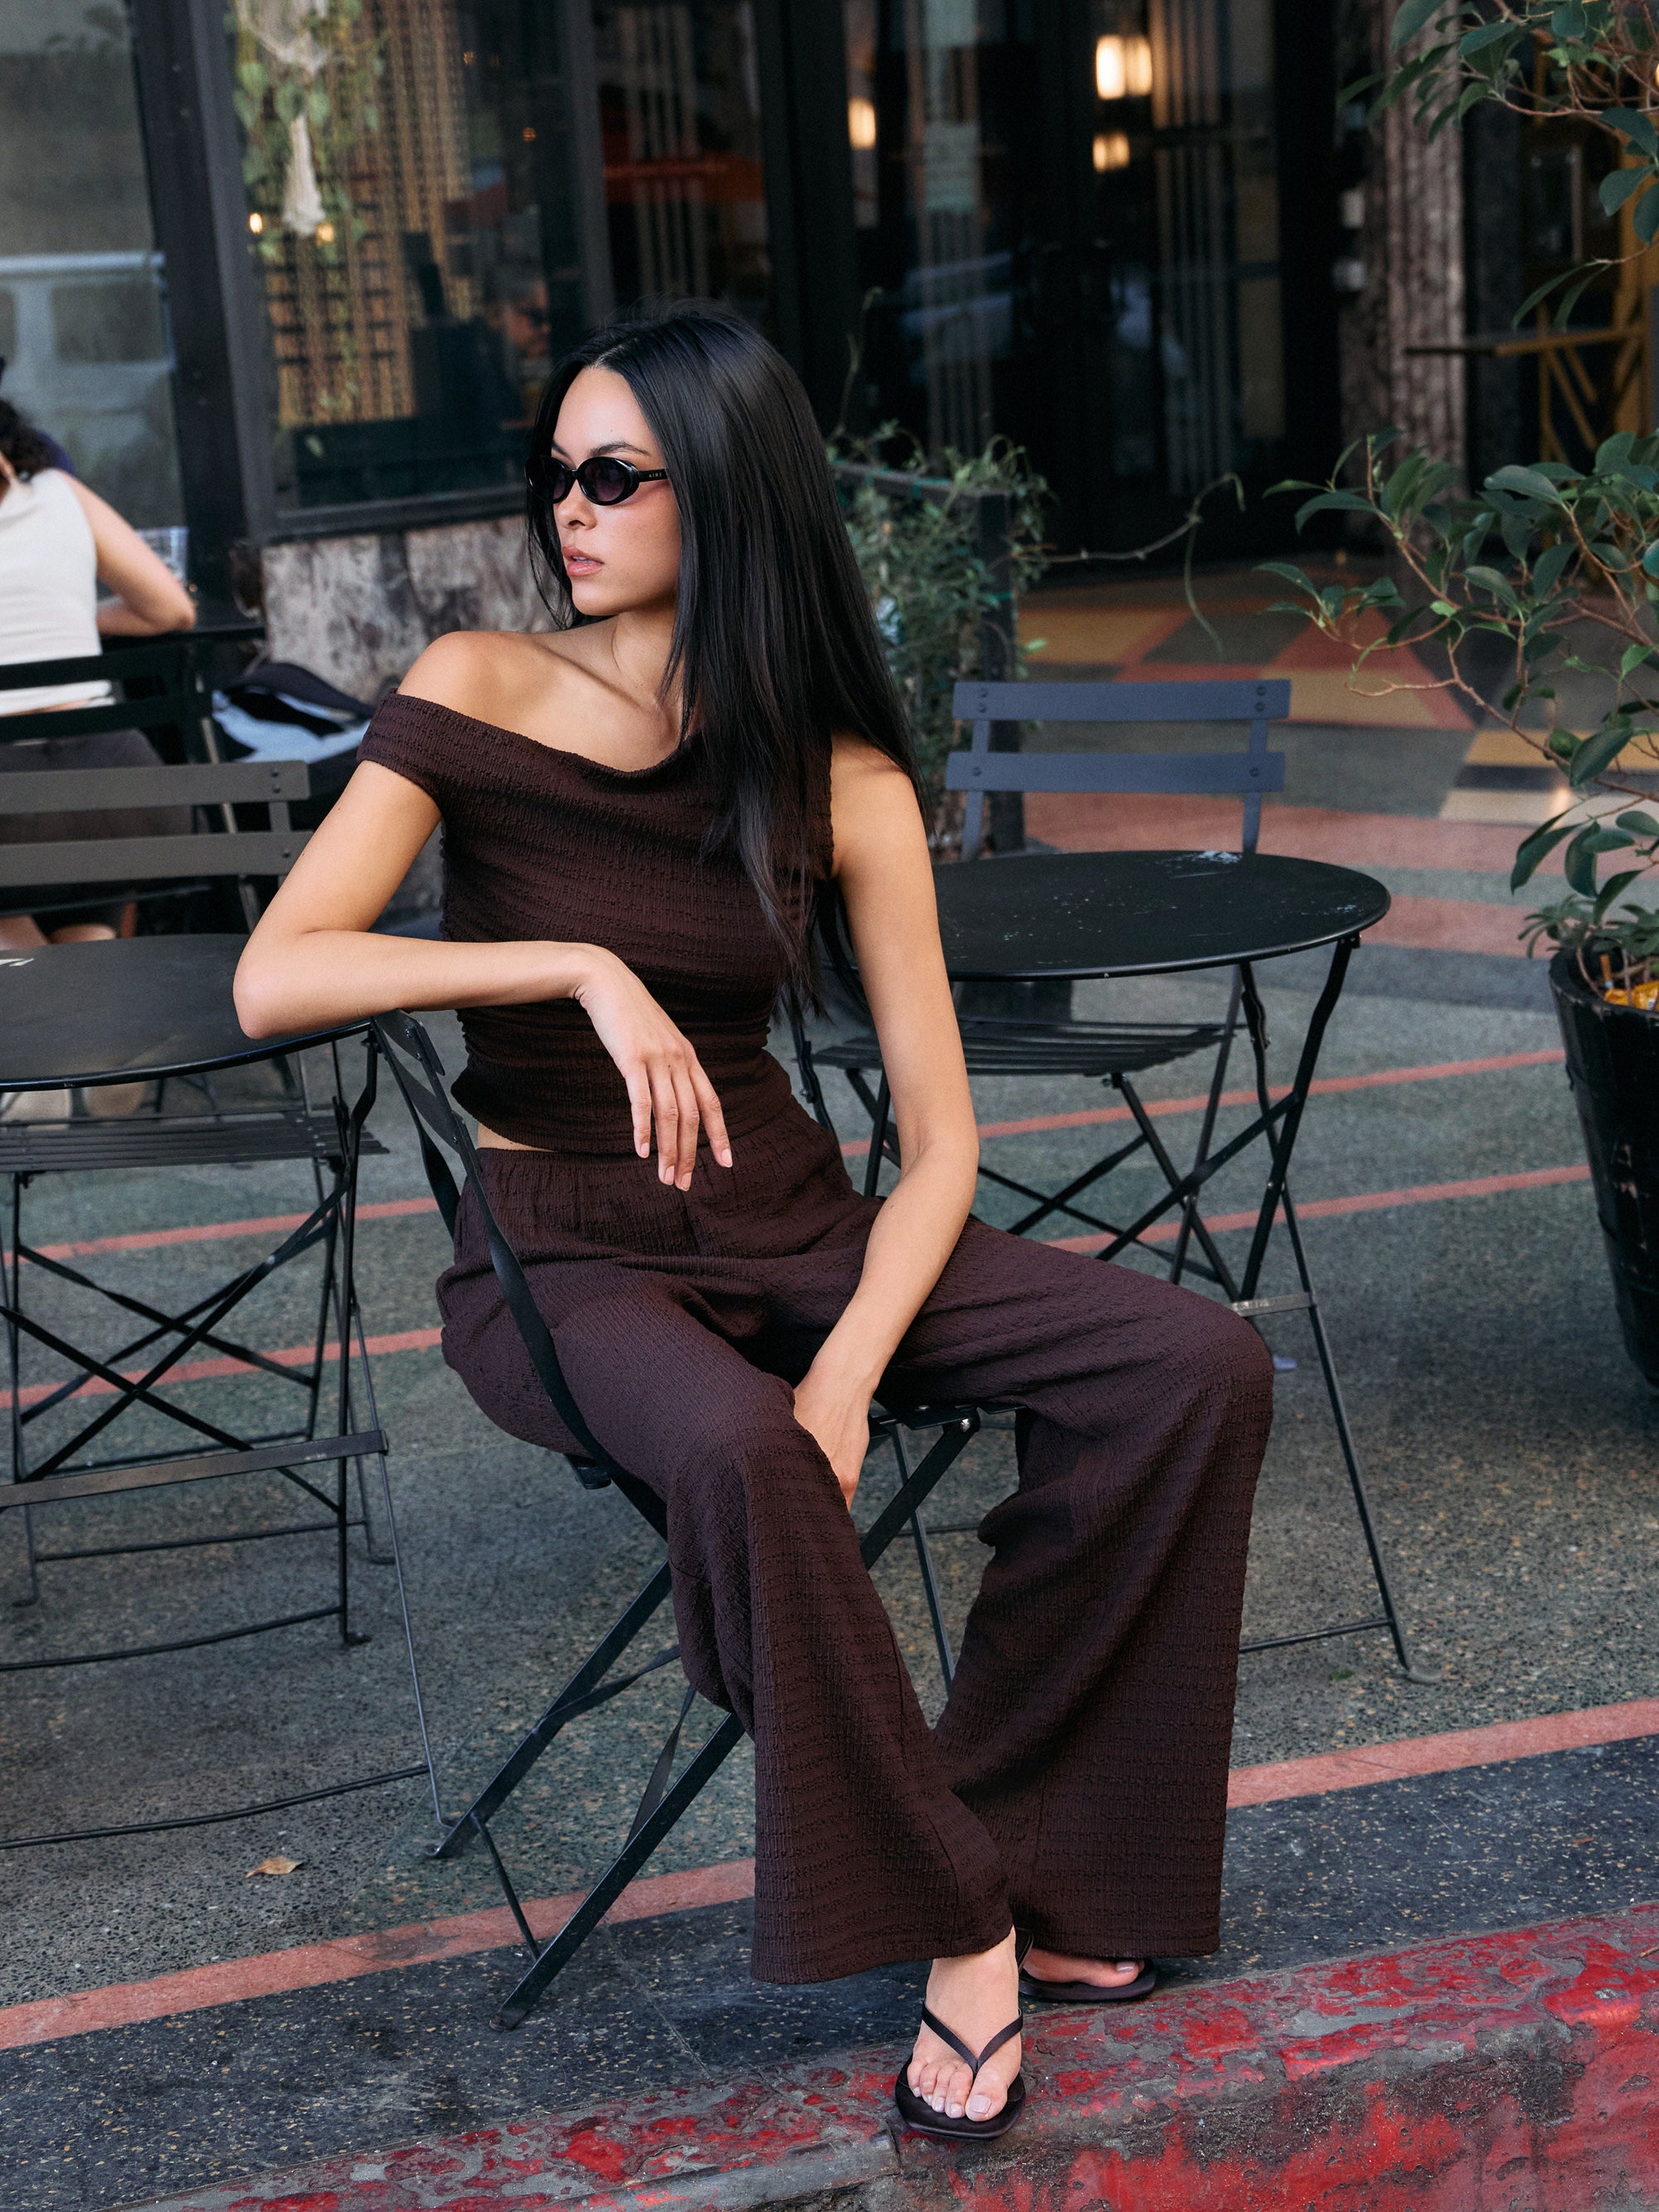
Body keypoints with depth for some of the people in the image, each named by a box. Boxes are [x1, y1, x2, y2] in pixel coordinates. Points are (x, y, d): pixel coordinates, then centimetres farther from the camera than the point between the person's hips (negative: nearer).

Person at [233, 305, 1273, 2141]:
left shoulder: (843, 785, -3)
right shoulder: (478, 697, -8)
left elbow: (938, 1133, -4)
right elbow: (272, 981, -20)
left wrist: (850, 1367, -21)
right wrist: (581, 967, -29)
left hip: (780, 1218, 4)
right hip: (560, 1251, -3)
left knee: (1198, 1365, -14)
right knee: (738, 1453, -37)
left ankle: (1005, 1833, -5)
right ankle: (960, 1920, -15)